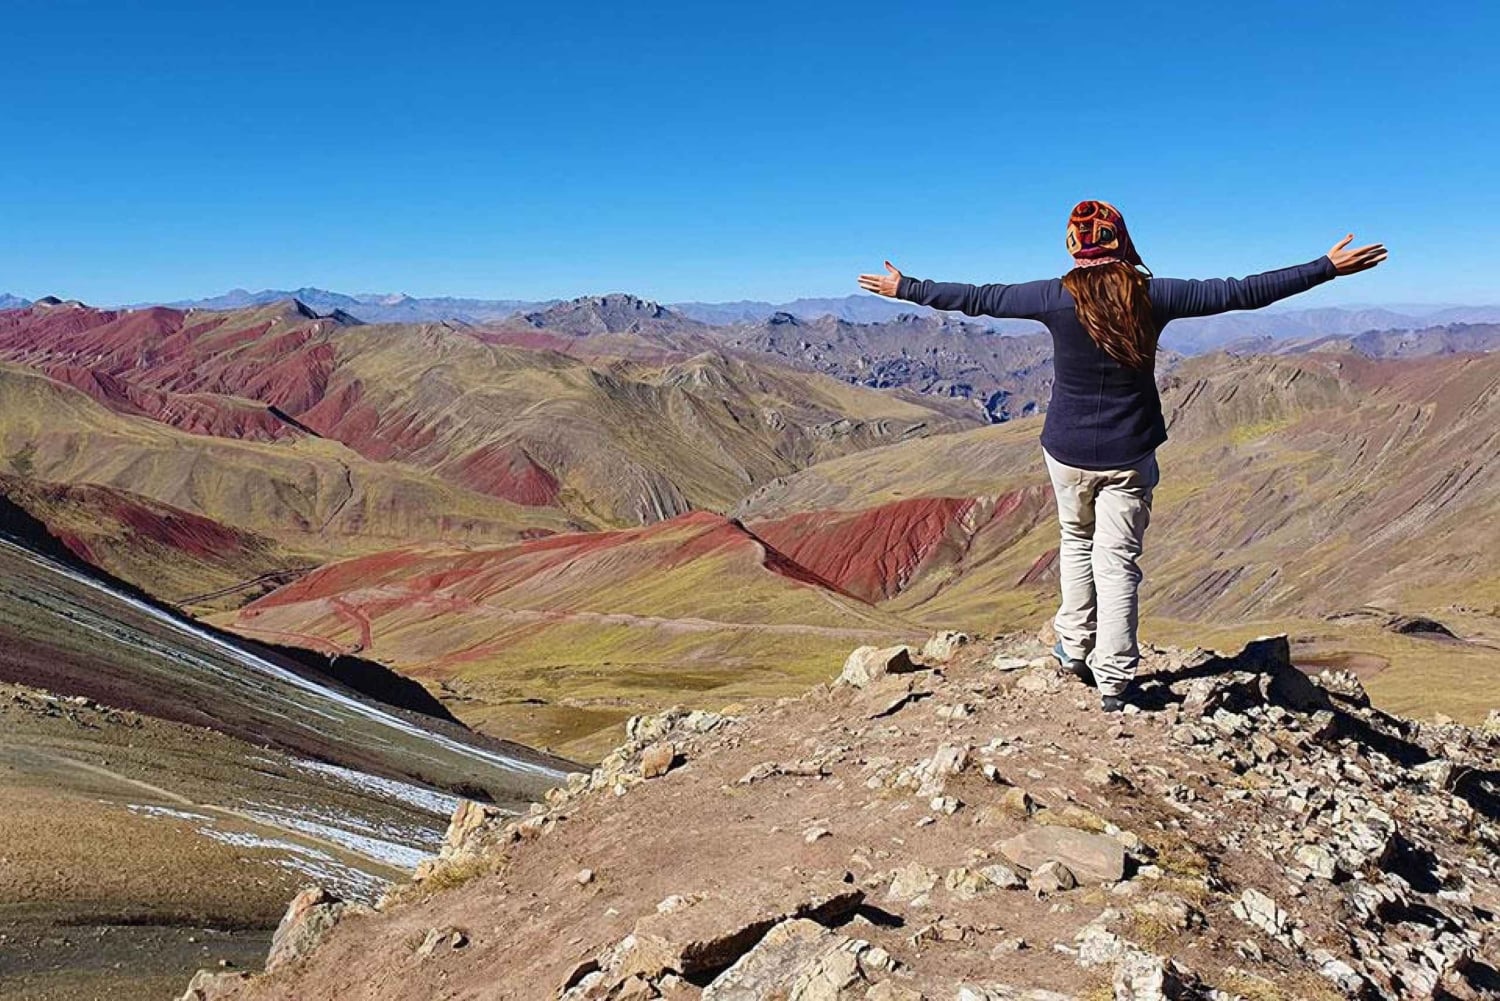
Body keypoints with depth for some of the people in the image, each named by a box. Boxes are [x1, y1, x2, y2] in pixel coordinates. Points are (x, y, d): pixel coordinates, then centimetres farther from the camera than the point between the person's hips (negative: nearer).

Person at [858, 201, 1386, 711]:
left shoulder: (1056, 297, -10)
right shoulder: (1153, 296, -9)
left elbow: (976, 298, -2)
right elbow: (1243, 292, -5)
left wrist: (904, 289, 10)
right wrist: (1327, 267, 4)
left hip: (1068, 451, 1)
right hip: (1129, 456, 0)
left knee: (1077, 541, 23)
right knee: (1118, 560, 5)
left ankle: (1074, 646, 29)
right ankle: (1113, 679, 8)